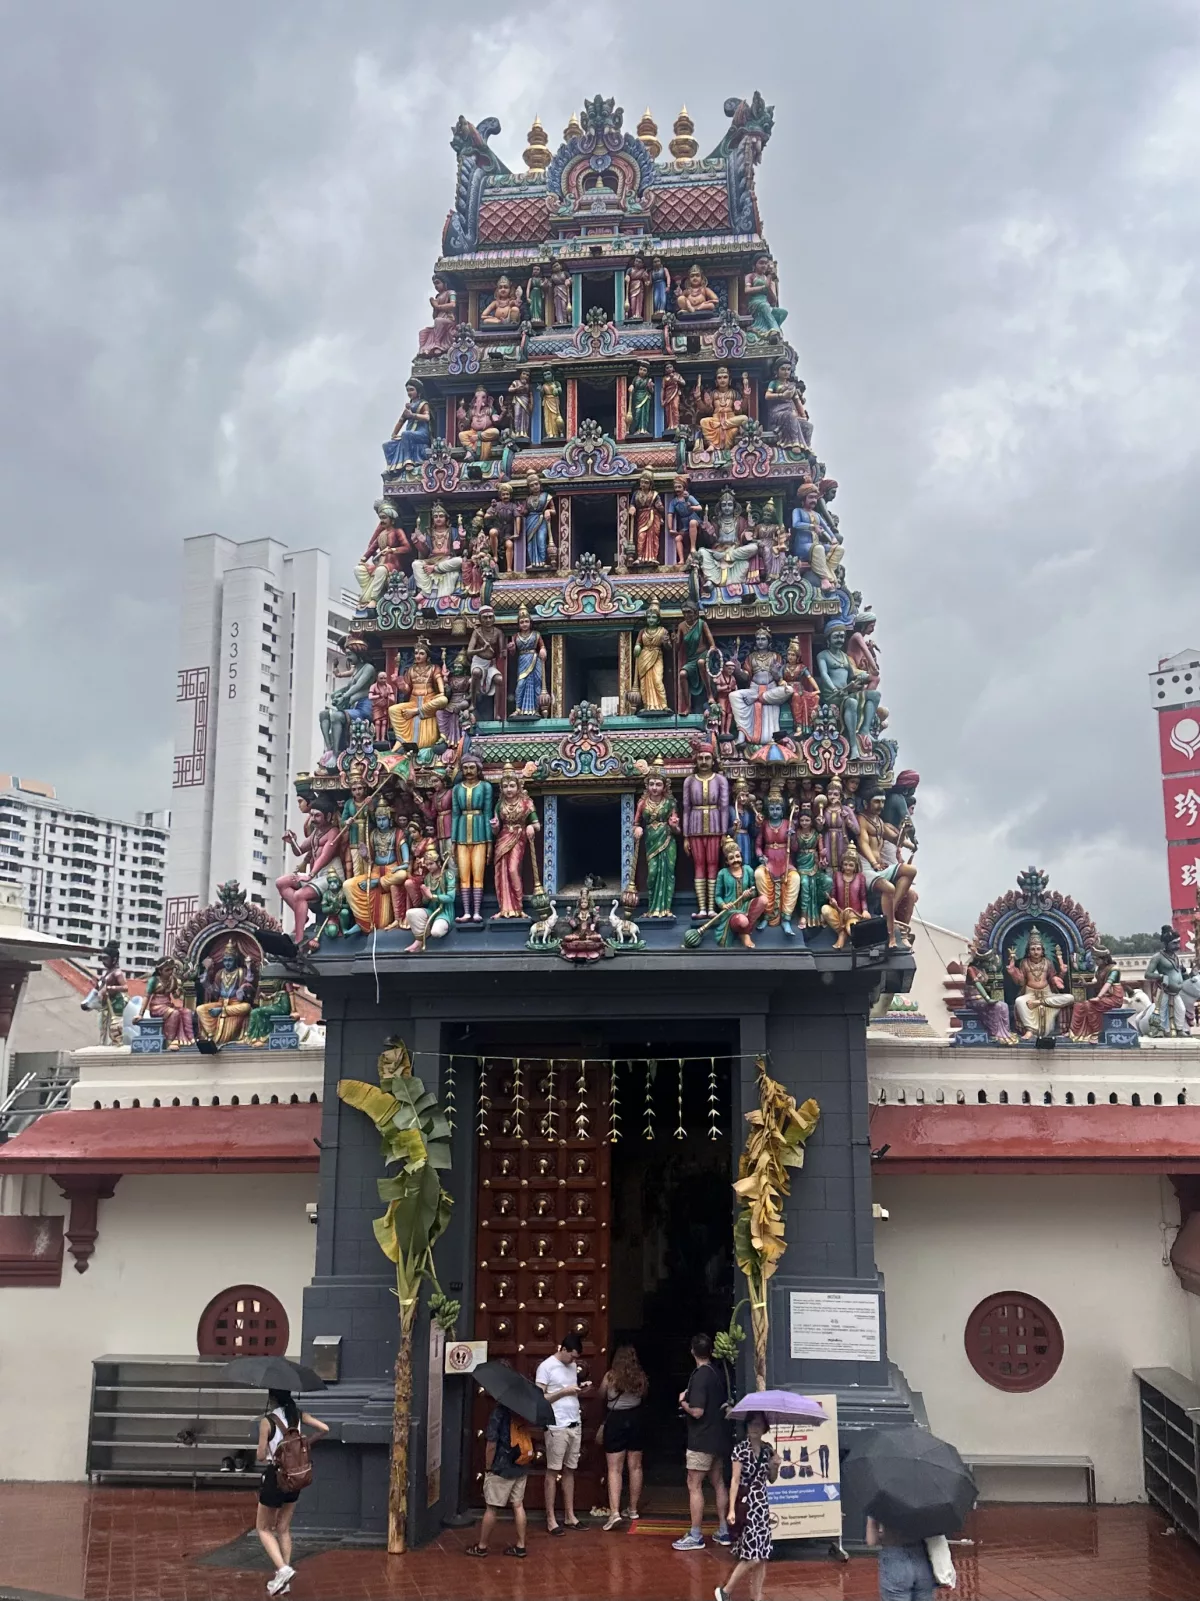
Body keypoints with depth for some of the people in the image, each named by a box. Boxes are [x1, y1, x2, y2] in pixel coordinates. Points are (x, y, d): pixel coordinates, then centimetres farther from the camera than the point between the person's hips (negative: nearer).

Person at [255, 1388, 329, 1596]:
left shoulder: (267, 1421, -17)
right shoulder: (298, 1415, -2)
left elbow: (261, 1456, -15)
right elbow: (324, 1429, -2)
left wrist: (268, 1453, 7)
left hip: (274, 1476, -6)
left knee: (263, 1528, 10)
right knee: (284, 1529, 17)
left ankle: (283, 1569, -9)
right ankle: (284, 1579, 16)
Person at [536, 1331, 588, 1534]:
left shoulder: (572, 1366, 13)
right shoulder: (546, 1367, -9)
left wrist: (580, 1390, 1)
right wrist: (564, 1391, -16)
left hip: (574, 1426, 7)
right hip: (557, 1427, -7)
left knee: (569, 1471, 11)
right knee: (553, 1471, -1)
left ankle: (569, 1516, 17)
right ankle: (550, 1519, 4)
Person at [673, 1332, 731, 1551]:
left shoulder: (699, 1377, -19)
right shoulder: (718, 1375, 7)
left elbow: (697, 1411, -24)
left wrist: (683, 1401, -7)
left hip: (701, 1441, -9)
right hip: (718, 1438, 9)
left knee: (694, 1486, -3)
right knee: (719, 1484, 14)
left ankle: (695, 1536, -2)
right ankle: (723, 1531, 19)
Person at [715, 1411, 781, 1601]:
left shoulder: (768, 1449, 6)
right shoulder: (741, 1449, -10)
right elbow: (735, 1480, -13)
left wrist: (775, 1466, -5)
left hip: (762, 1504, 6)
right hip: (746, 1504, -6)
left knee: (762, 1555, 4)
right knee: (752, 1555, -8)